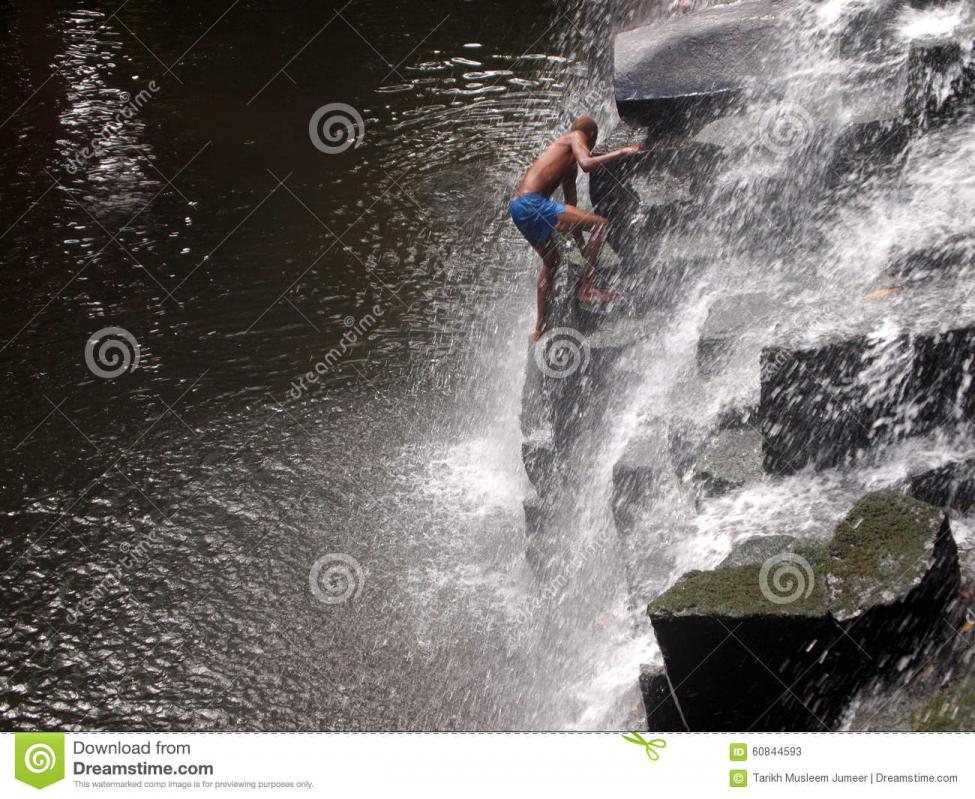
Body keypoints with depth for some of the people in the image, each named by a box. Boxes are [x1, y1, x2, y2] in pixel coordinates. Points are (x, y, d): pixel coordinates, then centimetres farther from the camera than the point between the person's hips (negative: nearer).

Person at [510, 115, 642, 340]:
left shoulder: (570, 167, 30)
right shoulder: (576, 136, 6)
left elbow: (571, 207, 33)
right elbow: (587, 164, -17)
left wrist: (584, 251, 35)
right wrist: (622, 152, -7)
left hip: (519, 210, 10)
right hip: (532, 203, -10)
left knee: (550, 261, 28)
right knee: (600, 223, -12)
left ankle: (540, 328, 34)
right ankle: (586, 288, -10)